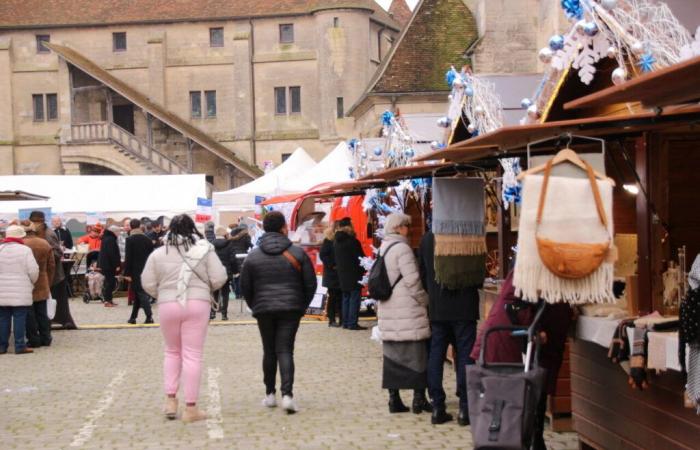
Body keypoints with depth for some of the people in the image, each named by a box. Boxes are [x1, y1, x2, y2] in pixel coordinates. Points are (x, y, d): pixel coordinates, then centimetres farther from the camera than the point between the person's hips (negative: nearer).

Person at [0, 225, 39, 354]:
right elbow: (33, 271, -9)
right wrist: (31, 283, 10)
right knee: (19, 318, 0)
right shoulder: (25, 250, -9)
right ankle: (20, 346, 1)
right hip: (20, 291, -4)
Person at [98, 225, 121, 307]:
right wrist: (117, 265, -20)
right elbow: (112, 254, -22)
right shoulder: (111, 239, -17)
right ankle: (108, 300, -6)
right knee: (110, 282, -6)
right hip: (109, 265, -10)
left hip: (104, 264, 10)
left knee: (108, 282, 14)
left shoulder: (106, 238, 14)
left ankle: (107, 299, 18)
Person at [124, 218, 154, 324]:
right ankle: (133, 317, 19)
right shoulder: (147, 240, 7)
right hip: (146, 271, 5)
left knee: (141, 294, -5)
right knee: (138, 294, 14)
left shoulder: (130, 240, -10)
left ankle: (149, 317, -15)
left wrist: (127, 273, -11)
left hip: (135, 272, -5)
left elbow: (128, 257, -14)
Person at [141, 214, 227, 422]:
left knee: (172, 352, 20)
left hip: (168, 306, 1)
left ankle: (170, 399, 13)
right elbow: (218, 279, -3)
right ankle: (190, 408, 4)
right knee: (192, 355, 3)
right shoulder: (204, 250, -1)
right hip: (197, 304, -1)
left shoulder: (158, 254, 2)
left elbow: (148, 284, 3)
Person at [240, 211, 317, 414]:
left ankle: (270, 394, 19)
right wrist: (302, 306, 14)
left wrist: (255, 307, 16)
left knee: (269, 351, 14)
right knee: (285, 350, -2)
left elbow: (245, 287, 4)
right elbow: (310, 283, 2)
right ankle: (287, 394, -17)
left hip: (264, 310, 1)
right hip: (291, 309, -1)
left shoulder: (253, 256, 2)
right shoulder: (297, 253, -1)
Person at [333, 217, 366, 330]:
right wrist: (364, 269, 0)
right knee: (354, 298, -4)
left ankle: (345, 322, 15)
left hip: (342, 274, 8)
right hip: (354, 274, -8)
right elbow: (360, 257, -11)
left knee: (346, 298, 14)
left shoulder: (336, 241, 9)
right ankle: (352, 323, -7)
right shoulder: (352, 241, -15)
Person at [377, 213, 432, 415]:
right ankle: (419, 399, 3)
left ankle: (394, 399, 11)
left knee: (392, 355, 10)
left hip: (387, 312, 8)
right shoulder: (402, 248, -13)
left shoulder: (383, 248, 13)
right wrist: (425, 301, -4)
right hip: (409, 312, -8)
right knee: (417, 354, 0)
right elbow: (412, 281, -17)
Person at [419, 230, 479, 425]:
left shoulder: (427, 239, 0)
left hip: (437, 308, 4)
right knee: (465, 356, 3)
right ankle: (465, 408, 2)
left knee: (436, 356, 8)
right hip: (464, 308, -3)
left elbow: (423, 273, 9)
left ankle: (437, 408, 9)